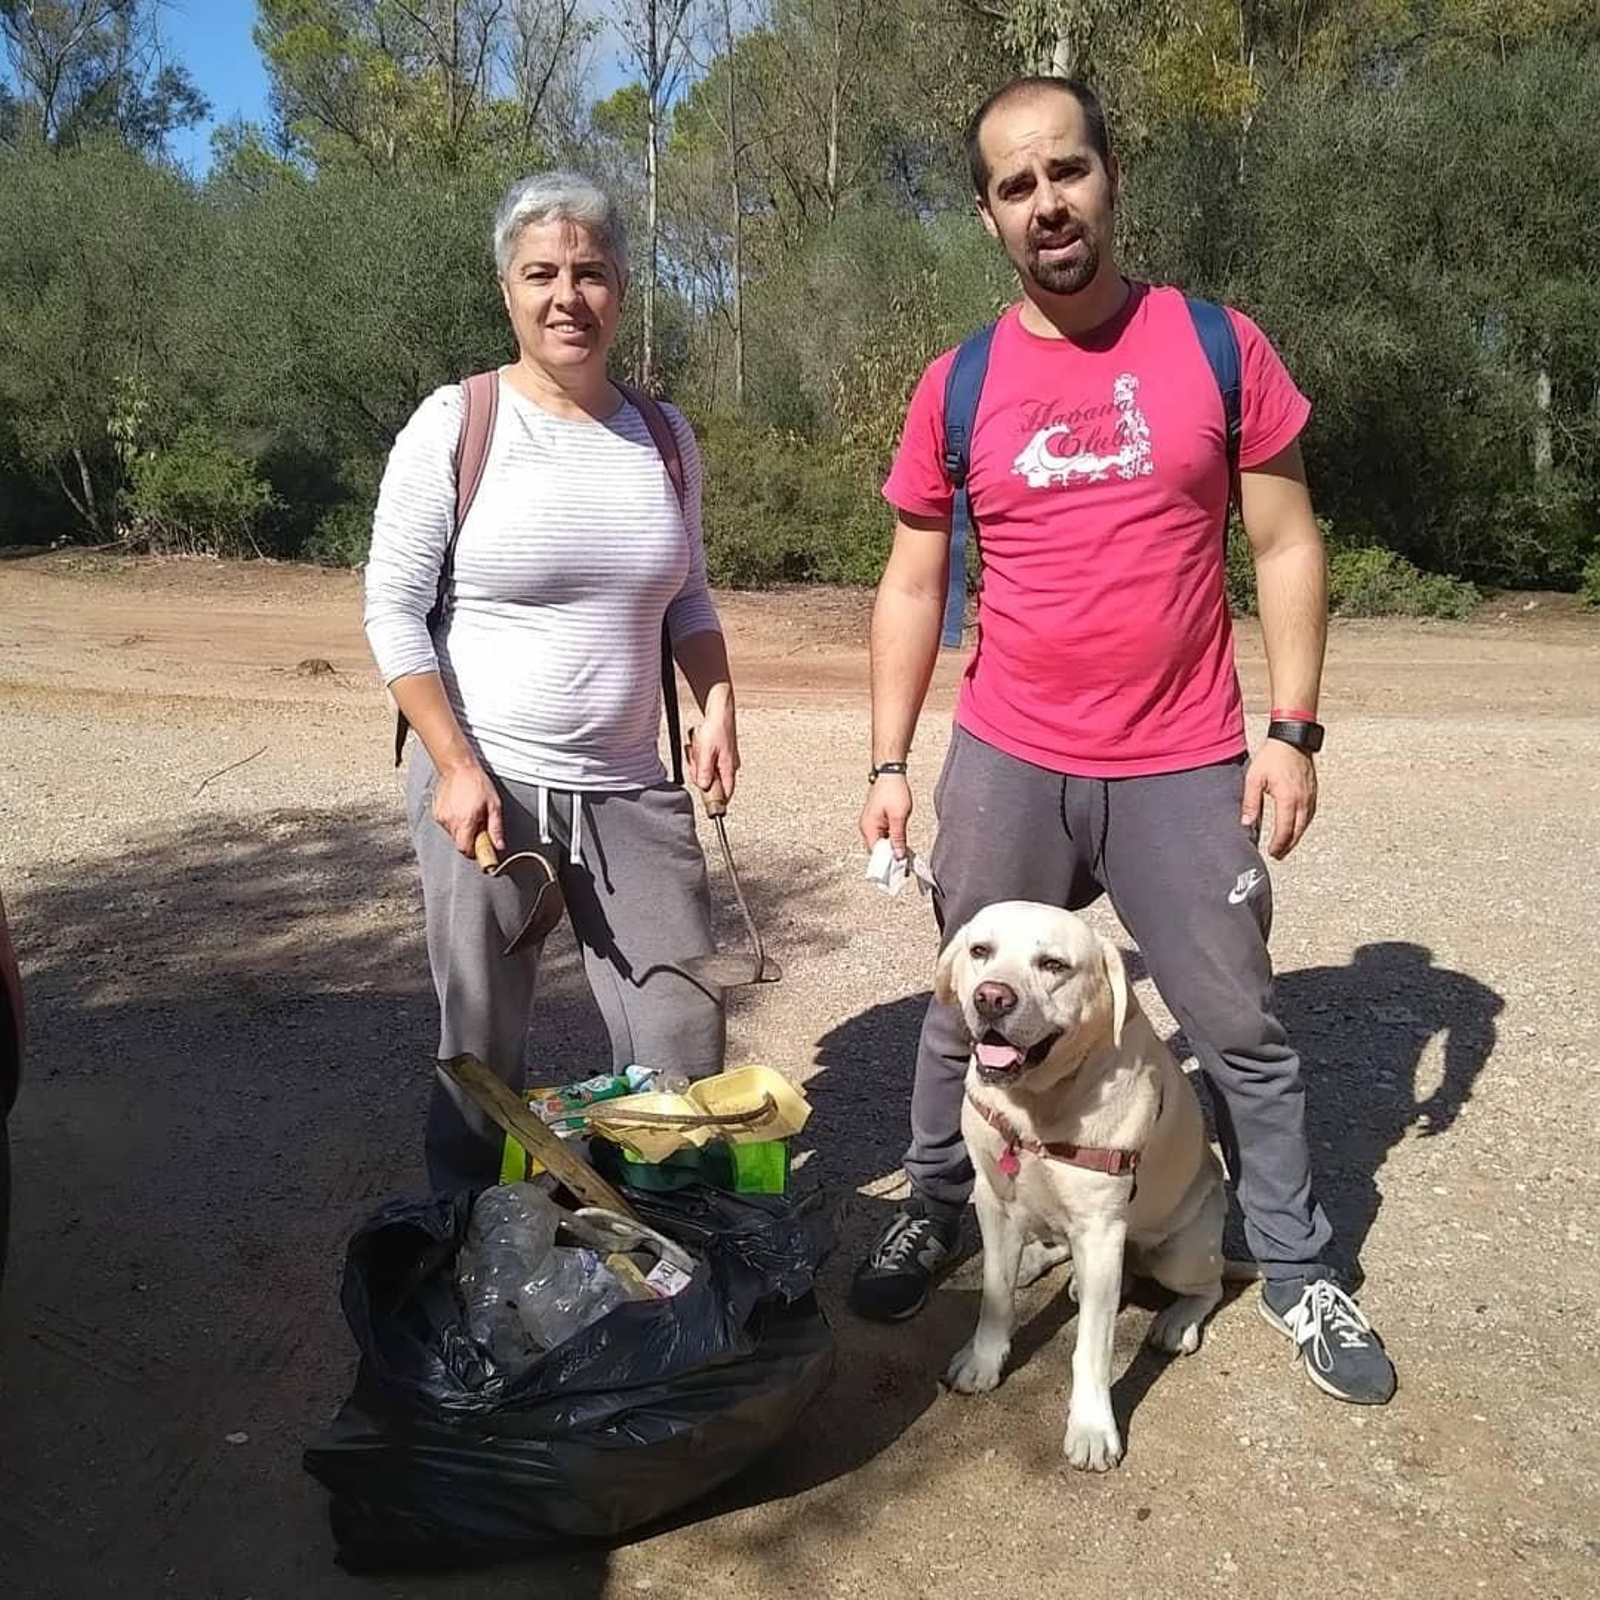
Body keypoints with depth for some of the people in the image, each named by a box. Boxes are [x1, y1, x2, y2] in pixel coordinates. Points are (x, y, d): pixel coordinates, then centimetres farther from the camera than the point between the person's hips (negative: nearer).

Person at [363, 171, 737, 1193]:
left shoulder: (664, 435, 7)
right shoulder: (456, 423, -6)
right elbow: (393, 611, -6)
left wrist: (719, 703, 1)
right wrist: (457, 765, -14)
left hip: (633, 791, 4)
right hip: (485, 783, -3)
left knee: (686, 1040, 8)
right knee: (484, 1052, 8)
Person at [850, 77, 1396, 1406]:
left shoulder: (1219, 346, -1)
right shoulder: (957, 386, 0)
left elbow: (1286, 546, 3)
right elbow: (913, 584, 4)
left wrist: (1294, 729, -5)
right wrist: (890, 764, -1)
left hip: (1188, 772, 0)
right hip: (1006, 770, 1)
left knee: (1242, 1032, 11)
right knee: (967, 1018, 14)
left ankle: (1300, 1272, 31)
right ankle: (934, 1215, 37)